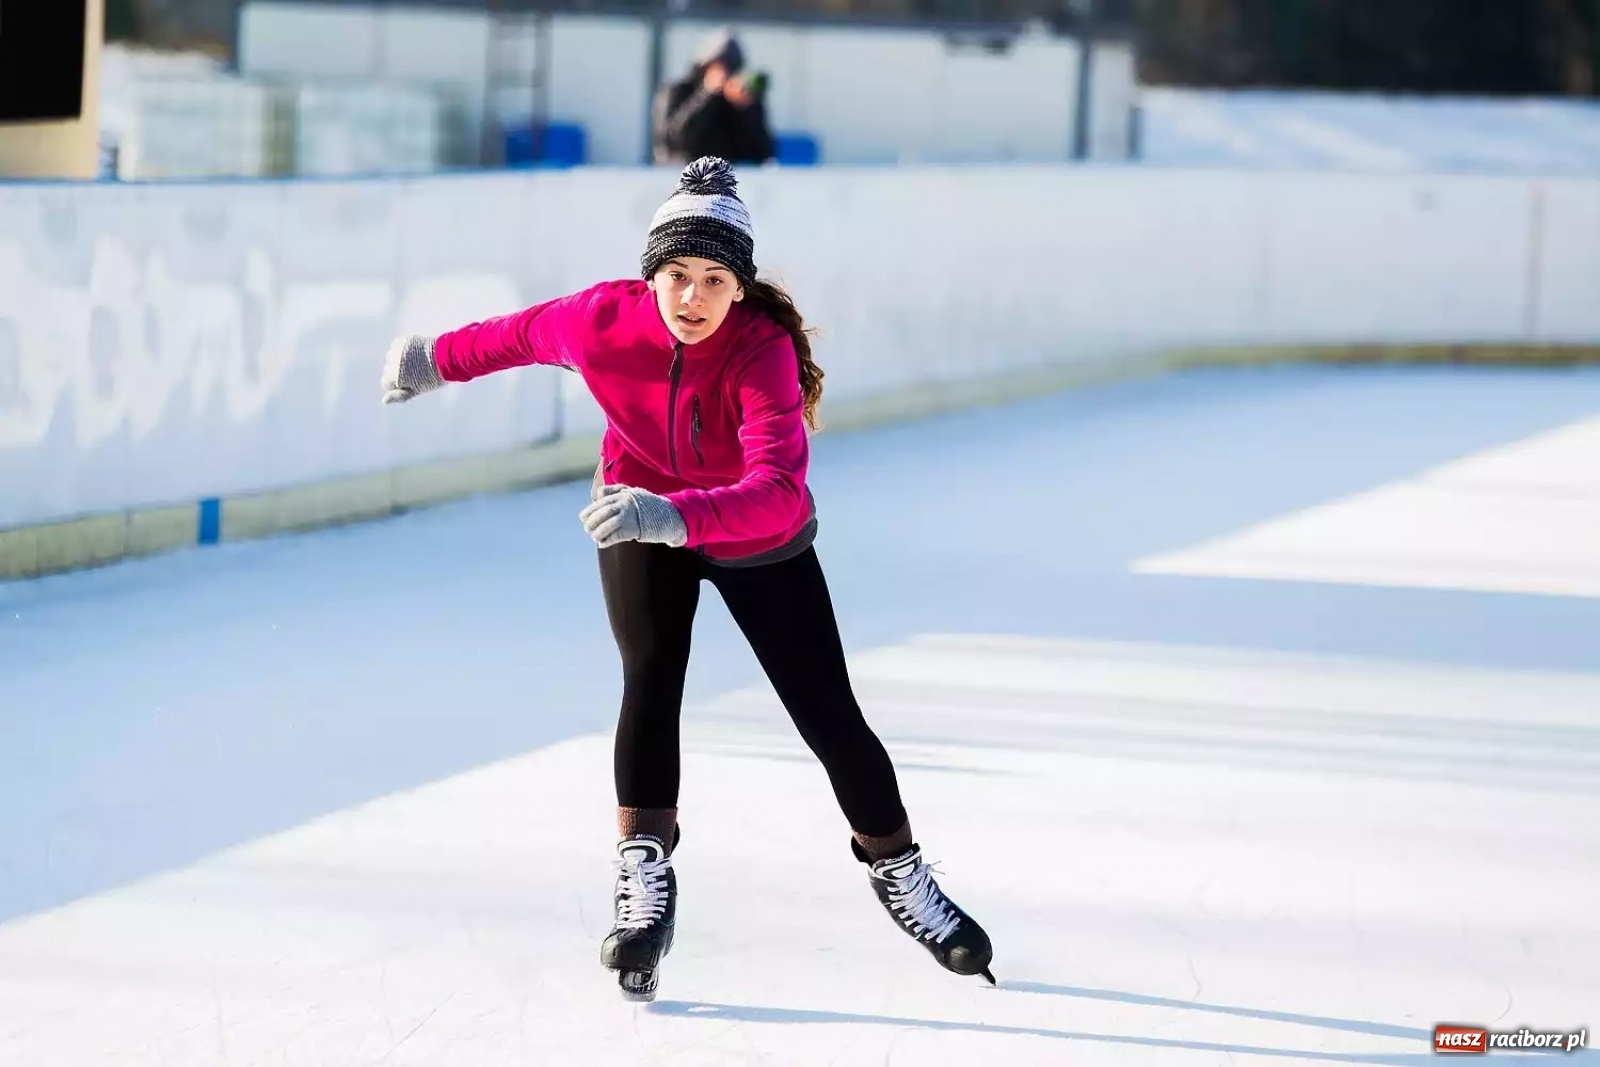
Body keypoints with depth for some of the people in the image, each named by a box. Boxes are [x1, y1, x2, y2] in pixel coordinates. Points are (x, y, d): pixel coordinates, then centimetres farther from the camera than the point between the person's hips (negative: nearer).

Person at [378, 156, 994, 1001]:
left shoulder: (765, 352, -36)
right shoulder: (604, 320, -27)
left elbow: (779, 493, -49)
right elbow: (525, 334, -3)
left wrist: (677, 515, -64)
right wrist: (437, 359, 13)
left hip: (760, 541, -2)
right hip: (639, 521, 2)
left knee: (829, 716, 1)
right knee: (651, 679, -22)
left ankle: (899, 873, 24)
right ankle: (642, 882, -21)